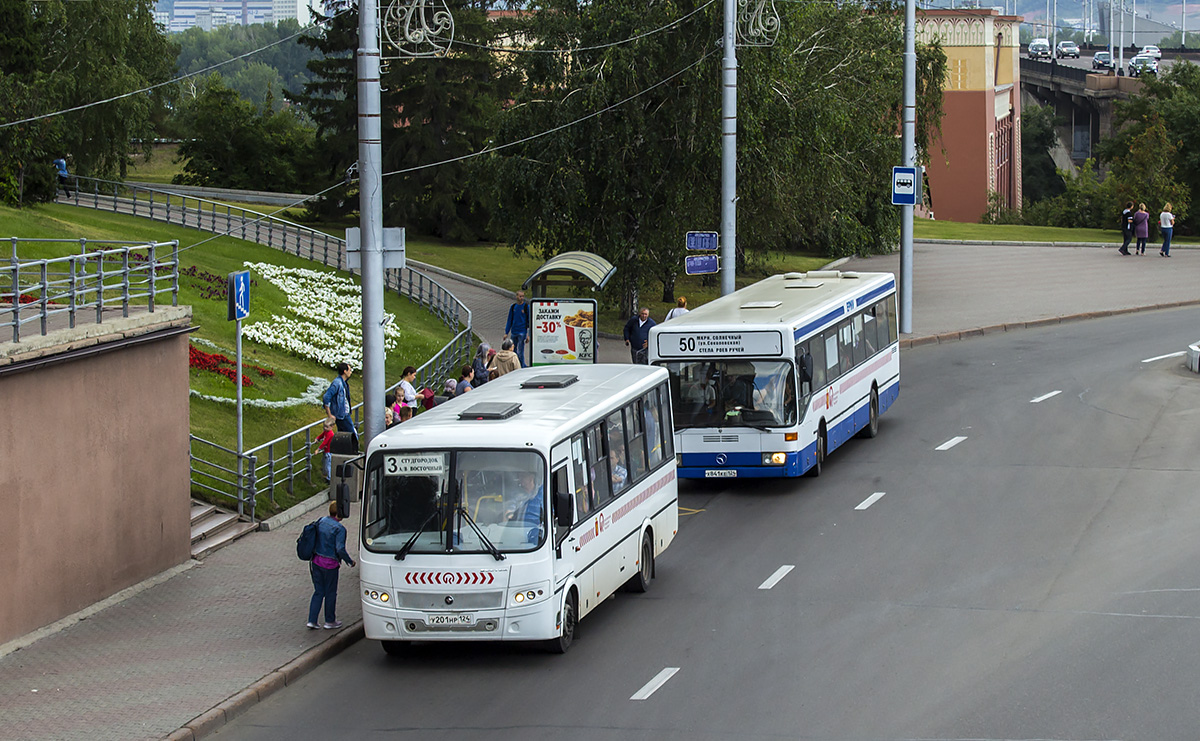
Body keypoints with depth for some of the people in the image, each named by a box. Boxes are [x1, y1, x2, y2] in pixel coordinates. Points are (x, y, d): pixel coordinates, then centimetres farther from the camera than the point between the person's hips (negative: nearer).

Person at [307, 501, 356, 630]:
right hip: (330, 564, -6)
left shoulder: (321, 521, 4)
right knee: (330, 593, 9)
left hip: (316, 560, 6)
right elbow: (340, 549, -21)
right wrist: (350, 561, -5)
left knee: (318, 592, 13)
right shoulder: (339, 529, -16)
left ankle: (312, 620, 8)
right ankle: (330, 621, 20)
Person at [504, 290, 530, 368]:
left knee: (520, 352, -8)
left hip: (522, 332, -4)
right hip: (513, 332, 4)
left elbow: (529, 321, -1)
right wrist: (506, 332, 11)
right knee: (513, 351, 7)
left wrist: (529, 335, -6)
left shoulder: (526, 307, -1)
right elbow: (509, 320, 16)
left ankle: (522, 367, -2)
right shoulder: (513, 307, 10)